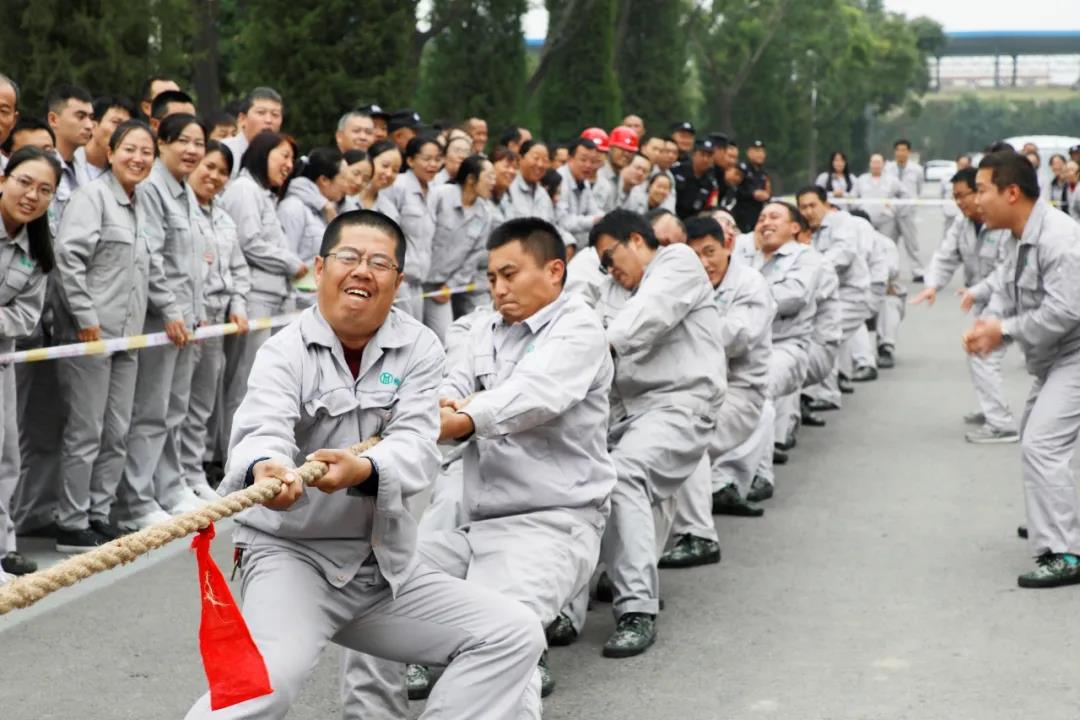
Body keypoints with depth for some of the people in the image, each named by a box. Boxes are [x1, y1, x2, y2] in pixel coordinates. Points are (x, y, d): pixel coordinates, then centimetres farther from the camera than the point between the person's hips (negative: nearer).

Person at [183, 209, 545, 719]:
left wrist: (363, 470, -39)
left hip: (387, 563, 4)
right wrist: (264, 468, -53)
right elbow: (262, 430, -28)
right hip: (292, 553, -4)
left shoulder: (418, 348, 0)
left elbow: (416, 447, -15)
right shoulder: (286, 352, -8)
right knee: (269, 676, -31)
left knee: (515, 635, -5)